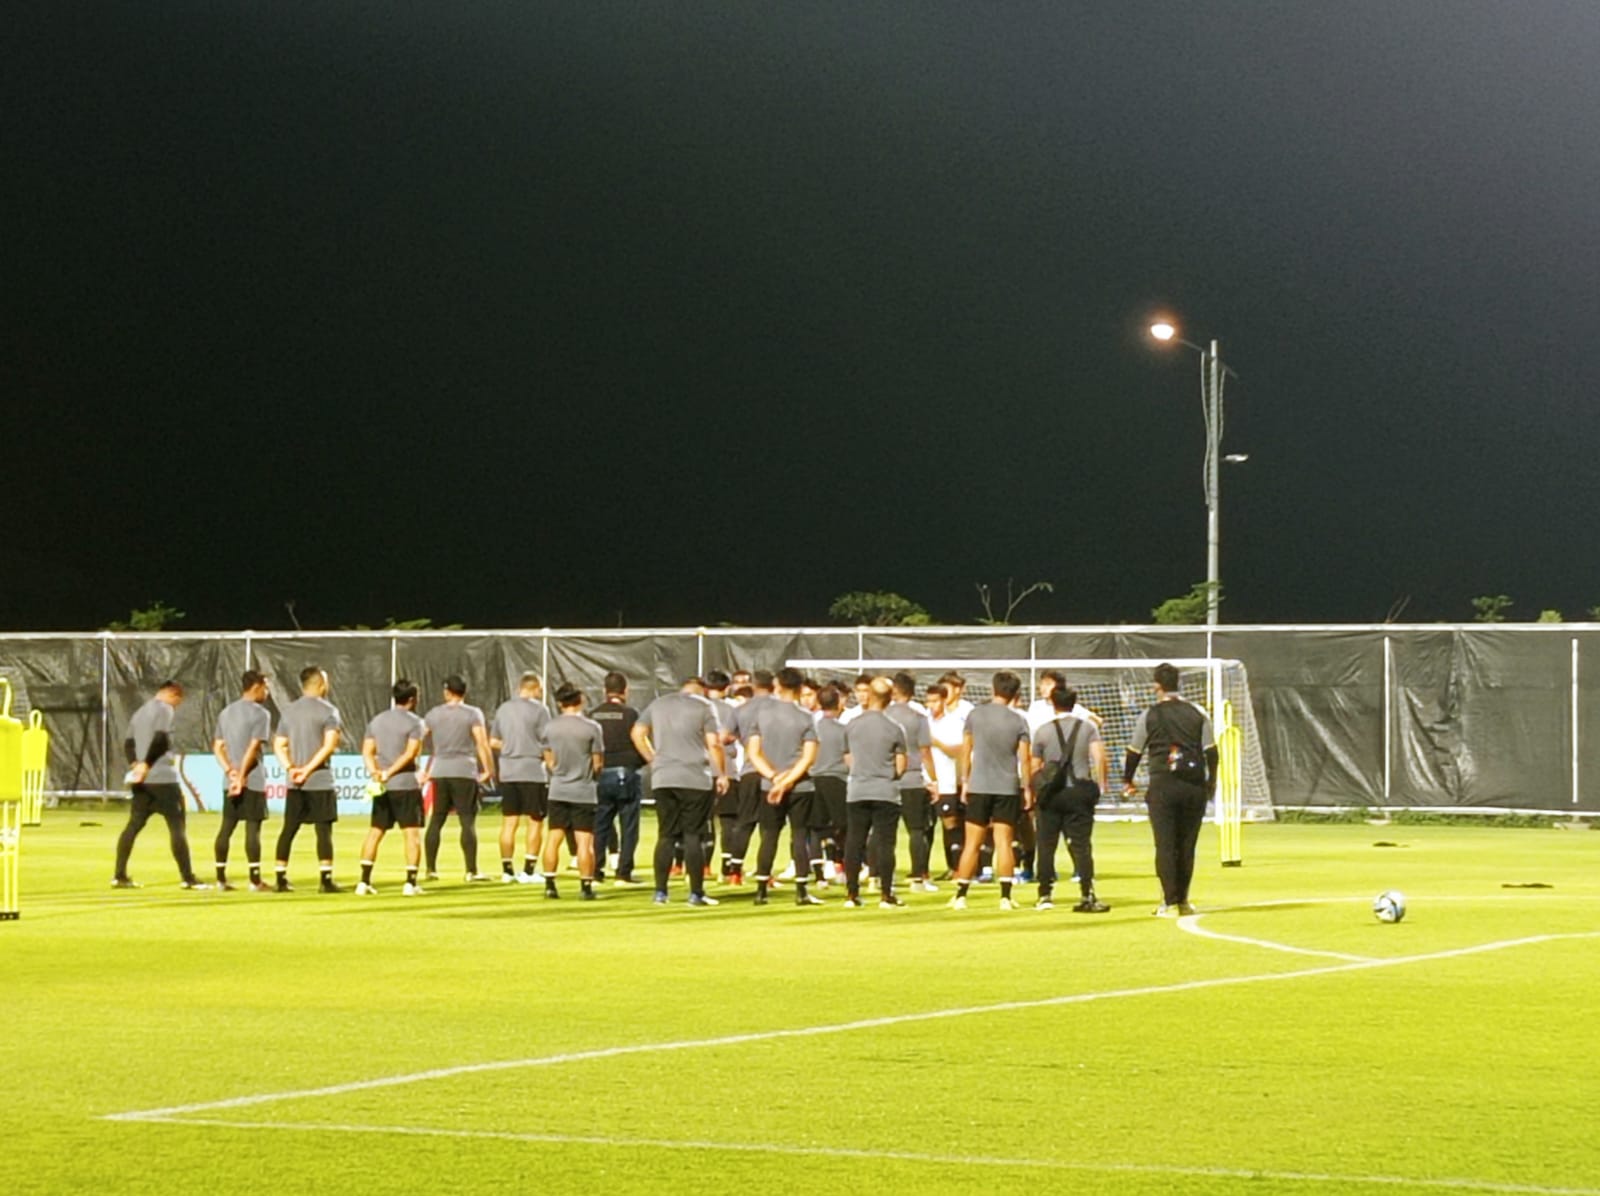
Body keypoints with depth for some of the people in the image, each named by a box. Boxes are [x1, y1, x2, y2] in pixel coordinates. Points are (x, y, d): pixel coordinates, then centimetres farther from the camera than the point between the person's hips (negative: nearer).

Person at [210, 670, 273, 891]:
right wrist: (242, 776, -15)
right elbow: (253, 748, -16)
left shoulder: (225, 712, 14)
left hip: (230, 781, 7)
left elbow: (217, 747, 10)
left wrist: (230, 771, -1)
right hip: (252, 781, -7)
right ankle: (255, 881, -5)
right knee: (252, 828, -5)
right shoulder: (260, 713, -9)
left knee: (226, 828, 8)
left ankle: (221, 879, 10)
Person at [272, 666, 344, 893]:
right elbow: (330, 744, -15)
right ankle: (326, 880, -5)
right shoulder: (328, 710, -5)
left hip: (294, 782, 5)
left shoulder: (288, 711, 13)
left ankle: (281, 879, 9)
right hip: (320, 780, -5)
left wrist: (290, 768, -4)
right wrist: (309, 769, -15)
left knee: (289, 829, 9)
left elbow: (279, 745, 9)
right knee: (324, 829, -2)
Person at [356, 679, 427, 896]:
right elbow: (410, 753, -15)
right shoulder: (414, 722, -5)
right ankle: (410, 883, -8)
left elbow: (367, 751, 6)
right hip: (406, 785, -5)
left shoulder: (376, 721, 14)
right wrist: (390, 772, -14)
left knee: (375, 832, 10)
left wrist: (375, 772, -5)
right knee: (412, 833, -2)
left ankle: (364, 882, 8)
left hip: (382, 788, 5)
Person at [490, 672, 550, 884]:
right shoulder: (538, 710, -8)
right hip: (533, 772, -5)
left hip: (507, 773, 5)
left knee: (509, 822, 9)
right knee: (534, 822, 2)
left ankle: (507, 870, 11)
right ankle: (528, 870, -1)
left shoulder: (503, 708, 10)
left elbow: (493, 742, 15)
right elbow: (548, 743, -9)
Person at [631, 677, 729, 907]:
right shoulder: (703, 706, -1)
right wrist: (722, 774, 3)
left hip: (662, 778, 4)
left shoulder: (657, 704, 12)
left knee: (666, 835, 9)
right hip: (695, 779, -4)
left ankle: (660, 892, 6)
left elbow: (637, 734, 12)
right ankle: (696, 893, 1)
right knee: (692, 835, 0)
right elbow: (714, 744, -6)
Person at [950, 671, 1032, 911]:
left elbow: (966, 752, 4)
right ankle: (1005, 897, -3)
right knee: (1004, 842, 1)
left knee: (972, 844, 5)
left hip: (979, 786, 1)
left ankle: (960, 896, 6)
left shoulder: (974, 716, 0)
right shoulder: (1018, 721, -3)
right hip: (1008, 788, -1)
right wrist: (1028, 788, 6)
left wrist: (965, 781, 14)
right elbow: (1024, 759, -4)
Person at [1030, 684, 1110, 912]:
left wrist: (1034, 794, 17)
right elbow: (1099, 758, -9)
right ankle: (1087, 896, -10)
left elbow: (1035, 768, 5)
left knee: (1046, 845, 10)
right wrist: (1101, 785, 1)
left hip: (1050, 793, 0)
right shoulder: (1088, 728, 2)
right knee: (1081, 845, -1)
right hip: (1079, 791, 0)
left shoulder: (1043, 731, 3)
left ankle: (1045, 895, 11)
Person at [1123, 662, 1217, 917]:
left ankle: (1170, 903, -5)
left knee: (1165, 845, 0)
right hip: (1194, 786, 3)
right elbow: (1211, 751, 4)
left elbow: (1134, 752, 5)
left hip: (1162, 786, -3)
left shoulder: (1150, 715, -1)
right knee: (1186, 845, 10)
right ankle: (1182, 901, 14)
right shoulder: (1198, 714, 5)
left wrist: (1127, 781, 21)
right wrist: (1211, 782, 16)